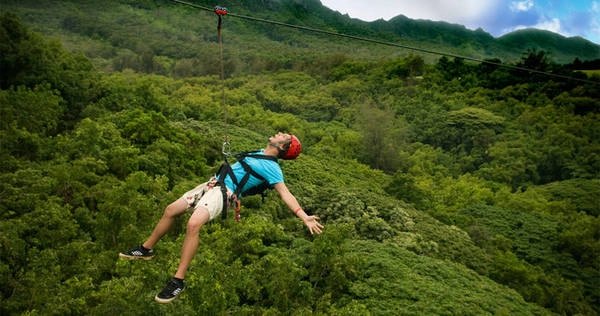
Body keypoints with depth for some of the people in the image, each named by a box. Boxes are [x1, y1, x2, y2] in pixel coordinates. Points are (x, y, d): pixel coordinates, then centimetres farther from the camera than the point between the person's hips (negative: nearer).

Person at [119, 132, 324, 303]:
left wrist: (304, 217, -31)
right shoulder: (261, 153, 14)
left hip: (224, 192, -9)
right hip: (213, 184, 9)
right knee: (170, 210, 14)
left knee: (193, 224, -33)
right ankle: (146, 249, 32)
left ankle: (178, 281, -23)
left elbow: (285, 193, -20)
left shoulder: (272, 167, -10)